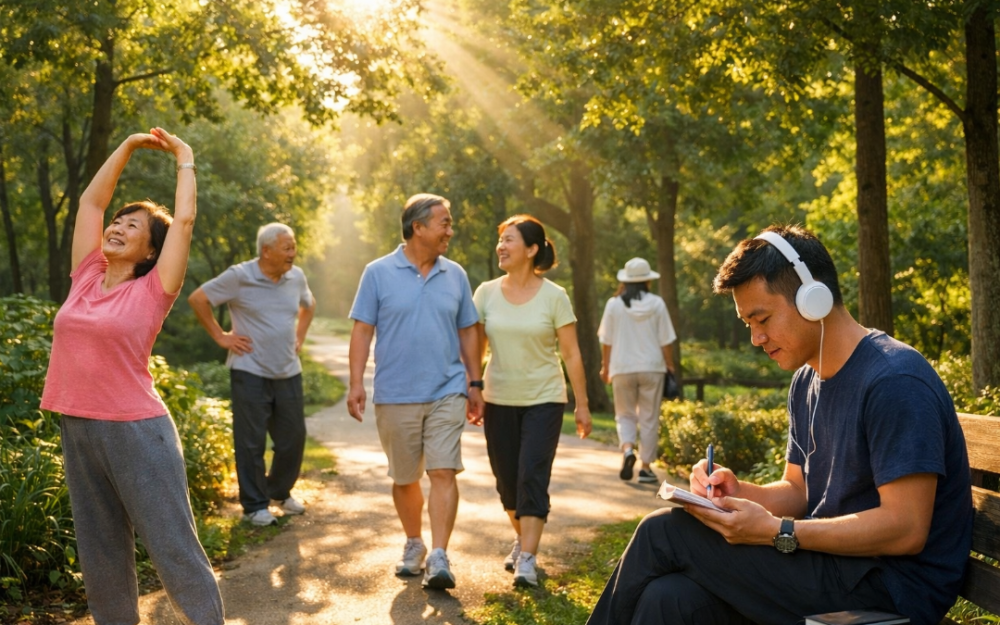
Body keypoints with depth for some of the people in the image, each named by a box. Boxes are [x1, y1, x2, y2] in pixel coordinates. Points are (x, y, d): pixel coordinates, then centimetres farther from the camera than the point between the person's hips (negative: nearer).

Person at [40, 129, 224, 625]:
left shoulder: (152, 291, -4)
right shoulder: (86, 277, 9)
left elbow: (184, 219, -7)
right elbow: (91, 200, 14)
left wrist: (184, 159, 6)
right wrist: (129, 145, 17)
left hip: (136, 431, -5)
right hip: (77, 430, 6)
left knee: (174, 549, -3)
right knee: (100, 555, 14)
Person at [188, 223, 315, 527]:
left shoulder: (296, 277, 4)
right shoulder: (239, 277, -11)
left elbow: (309, 305, 25)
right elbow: (198, 299, -6)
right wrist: (220, 336, -5)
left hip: (288, 372, 5)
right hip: (250, 372, -5)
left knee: (293, 438, 11)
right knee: (251, 442, 1)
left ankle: (280, 492, 32)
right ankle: (255, 506, 13)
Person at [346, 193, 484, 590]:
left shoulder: (455, 275, 7)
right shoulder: (379, 273, -1)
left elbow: (467, 332, 12)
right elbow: (362, 330, -2)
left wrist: (475, 383, 9)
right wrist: (356, 383, -10)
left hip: (447, 393, 1)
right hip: (395, 395, -1)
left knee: (443, 472, -10)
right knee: (404, 479, 11)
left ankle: (438, 557, -10)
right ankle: (414, 544, 30)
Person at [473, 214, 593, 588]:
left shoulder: (554, 297, -7)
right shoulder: (486, 293, 0)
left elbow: (571, 354, -4)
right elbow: (475, 347, 5)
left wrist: (582, 405, -4)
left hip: (543, 400, -3)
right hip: (499, 400, 3)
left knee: (532, 478, -10)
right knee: (506, 480, 10)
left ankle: (527, 561, -9)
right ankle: (522, 538, 32)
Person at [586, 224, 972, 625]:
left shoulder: (894, 381, -17)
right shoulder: (806, 382, 13)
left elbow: (906, 529, -21)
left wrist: (773, 531, -21)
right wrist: (737, 492, -3)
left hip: (890, 588, -8)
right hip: (831, 566, 8)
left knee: (663, 534, -14)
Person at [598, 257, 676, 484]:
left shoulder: (614, 304, -2)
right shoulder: (656, 304, -3)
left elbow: (606, 341, 1)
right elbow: (666, 341, -1)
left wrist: (605, 367, 13)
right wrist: (669, 365, 10)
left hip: (623, 368, 0)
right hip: (652, 367, 0)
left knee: (625, 414, 14)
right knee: (649, 418, 7)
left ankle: (627, 448, -12)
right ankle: (646, 467, 8)